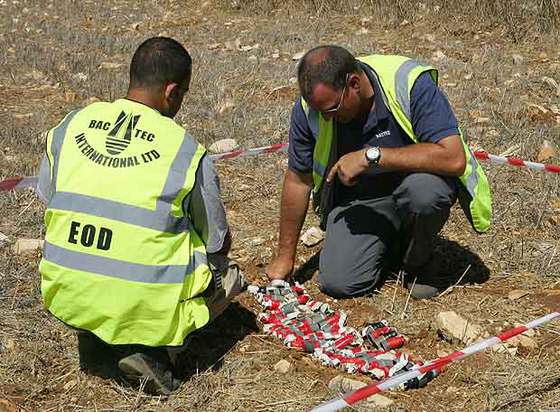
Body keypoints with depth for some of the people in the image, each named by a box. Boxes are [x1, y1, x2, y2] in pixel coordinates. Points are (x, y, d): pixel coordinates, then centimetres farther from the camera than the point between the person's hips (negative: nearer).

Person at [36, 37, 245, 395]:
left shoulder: (70, 126, 0)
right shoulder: (189, 153, -10)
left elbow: (47, 196, 16)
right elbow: (218, 244, 1)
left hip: (67, 299, 5)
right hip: (146, 307, -5)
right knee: (228, 274, 23)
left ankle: (92, 338, 15)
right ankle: (156, 351, 0)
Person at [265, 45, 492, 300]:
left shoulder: (411, 85, -27)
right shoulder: (309, 108, -14)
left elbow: (454, 158, -35)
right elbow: (298, 179, -1)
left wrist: (372, 156, -33)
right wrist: (285, 256, 6)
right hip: (357, 199, 3)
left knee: (424, 188, -37)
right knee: (338, 283, -18)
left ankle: (419, 259, -3)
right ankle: (391, 246, 16)